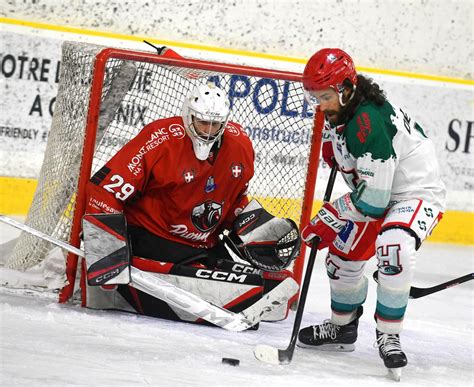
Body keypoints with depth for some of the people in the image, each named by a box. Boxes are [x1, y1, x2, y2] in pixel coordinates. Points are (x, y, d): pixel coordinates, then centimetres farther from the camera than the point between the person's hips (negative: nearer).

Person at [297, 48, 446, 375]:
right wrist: (331, 143, 6)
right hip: (375, 190, 10)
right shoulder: (340, 111, -5)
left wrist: (331, 219, -22)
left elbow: (373, 199, -31)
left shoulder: (370, 123, -33)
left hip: (417, 192, -10)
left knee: (392, 245, -36)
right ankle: (342, 327, 38)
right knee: (343, 254, 15)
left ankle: (389, 335, -21)